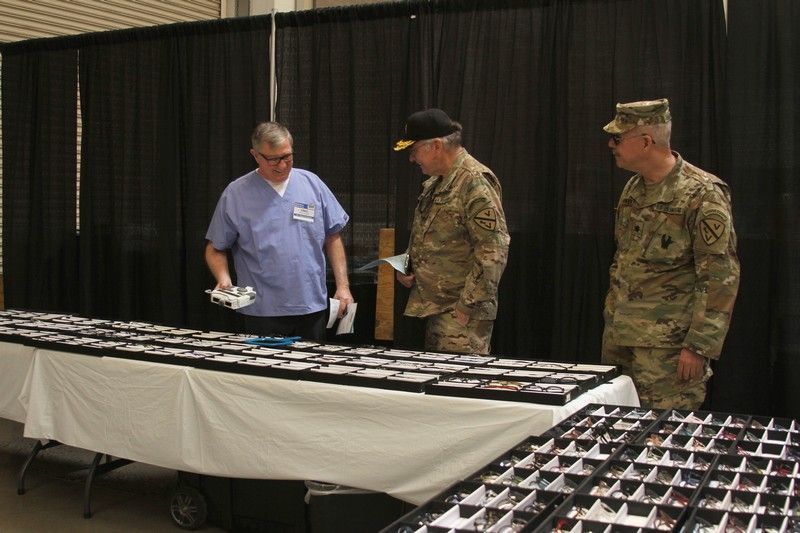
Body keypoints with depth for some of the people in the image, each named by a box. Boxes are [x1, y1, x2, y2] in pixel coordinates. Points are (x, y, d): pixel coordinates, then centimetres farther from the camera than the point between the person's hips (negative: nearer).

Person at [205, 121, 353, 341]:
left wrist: (343, 285, 2)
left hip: (312, 308, 2)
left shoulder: (312, 183, 5)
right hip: (262, 312, -2)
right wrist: (224, 279, -14)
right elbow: (215, 248, 5)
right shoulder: (235, 194, -1)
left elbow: (333, 238, 9)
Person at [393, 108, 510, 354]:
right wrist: (409, 268, 9)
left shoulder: (475, 182, -16)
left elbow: (493, 252, -21)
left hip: (461, 314, -9)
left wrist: (466, 307, -20)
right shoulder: (435, 182, 13)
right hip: (433, 307, 9)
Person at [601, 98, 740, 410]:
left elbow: (721, 278, -16)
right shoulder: (633, 189, 12)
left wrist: (699, 346, -18)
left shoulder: (701, 194, -14)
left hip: (667, 346, -8)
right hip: (618, 337, 8)